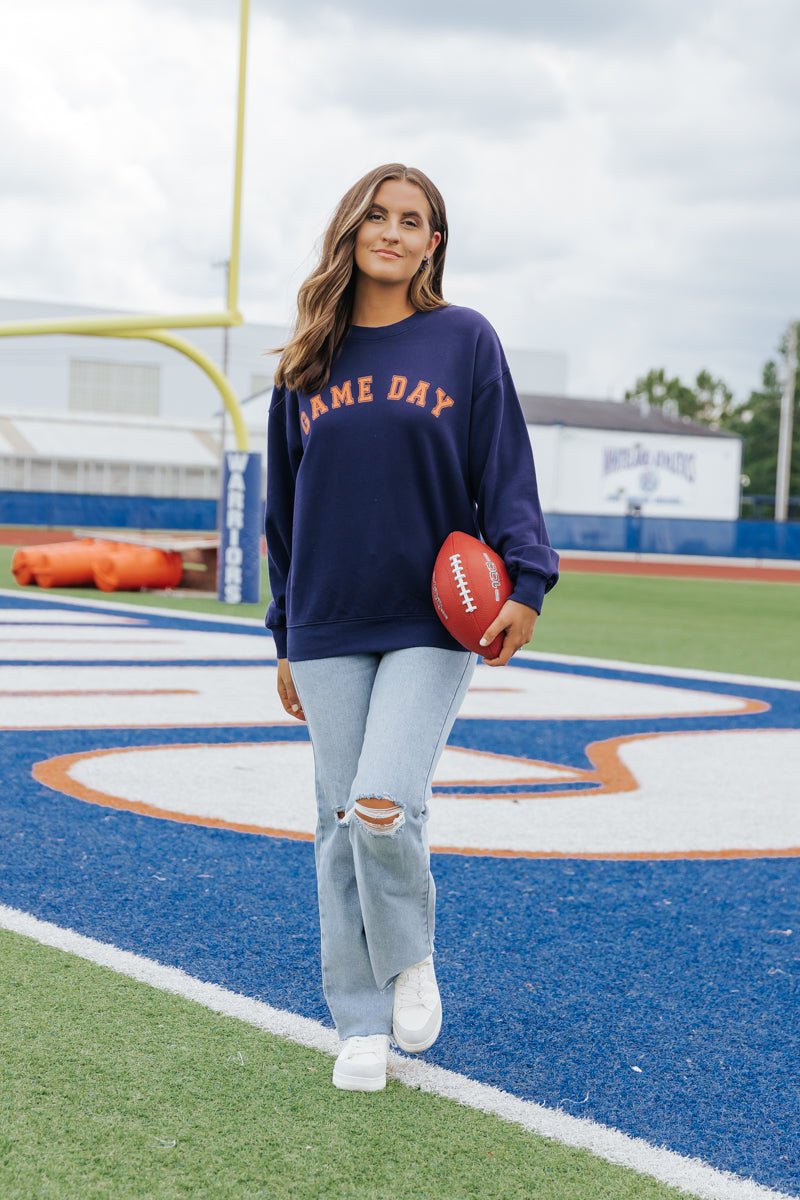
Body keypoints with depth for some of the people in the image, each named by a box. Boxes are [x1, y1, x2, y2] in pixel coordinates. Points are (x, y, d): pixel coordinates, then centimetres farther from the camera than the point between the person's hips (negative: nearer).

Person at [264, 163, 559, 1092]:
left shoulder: (465, 341, 2)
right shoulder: (308, 362, 10)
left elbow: (506, 469, -1)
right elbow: (283, 506, 15)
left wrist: (525, 582, -14)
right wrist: (287, 638, 14)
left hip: (435, 623, -3)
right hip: (330, 629, 3)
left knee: (383, 807, -17)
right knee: (342, 828, 4)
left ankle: (411, 956, 12)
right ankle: (362, 1025, 17)